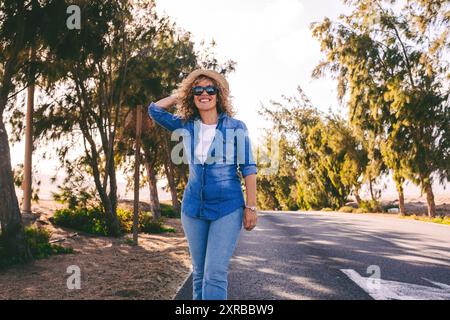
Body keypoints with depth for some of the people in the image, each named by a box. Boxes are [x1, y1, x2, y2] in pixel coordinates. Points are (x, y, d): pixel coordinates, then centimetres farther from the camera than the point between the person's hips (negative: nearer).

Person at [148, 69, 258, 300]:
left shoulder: (236, 127, -3)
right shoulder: (186, 127, 6)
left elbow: (248, 168, -3)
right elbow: (155, 110, 9)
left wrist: (251, 207, -7)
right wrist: (180, 94, 10)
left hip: (227, 209, -4)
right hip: (193, 209, 4)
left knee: (215, 274, -11)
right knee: (199, 272, 12)